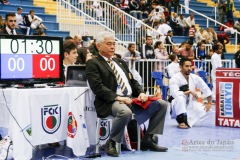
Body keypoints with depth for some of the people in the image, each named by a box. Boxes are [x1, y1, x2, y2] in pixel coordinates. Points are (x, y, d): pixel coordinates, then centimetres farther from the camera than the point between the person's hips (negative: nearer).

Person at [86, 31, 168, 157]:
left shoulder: (120, 62, 24)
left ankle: (147, 140, 1)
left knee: (161, 104, -4)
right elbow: (98, 87, -12)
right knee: (125, 112, -40)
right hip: (110, 102, -8)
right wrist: (118, 97, -22)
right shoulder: (93, 64, 0)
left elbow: (133, 81, 22)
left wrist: (141, 93, 1)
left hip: (131, 98, 8)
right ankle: (111, 143, -16)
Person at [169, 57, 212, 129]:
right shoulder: (174, 79, -18)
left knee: (203, 109, -18)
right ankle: (181, 121, -23)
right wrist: (190, 92, -28)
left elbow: (206, 89, 6)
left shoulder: (195, 77, -3)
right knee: (180, 98, -37)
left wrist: (209, 103, 2)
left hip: (190, 105, 5)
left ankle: (187, 121, -1)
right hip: (178, 106, -5)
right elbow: (175, 94, -33)